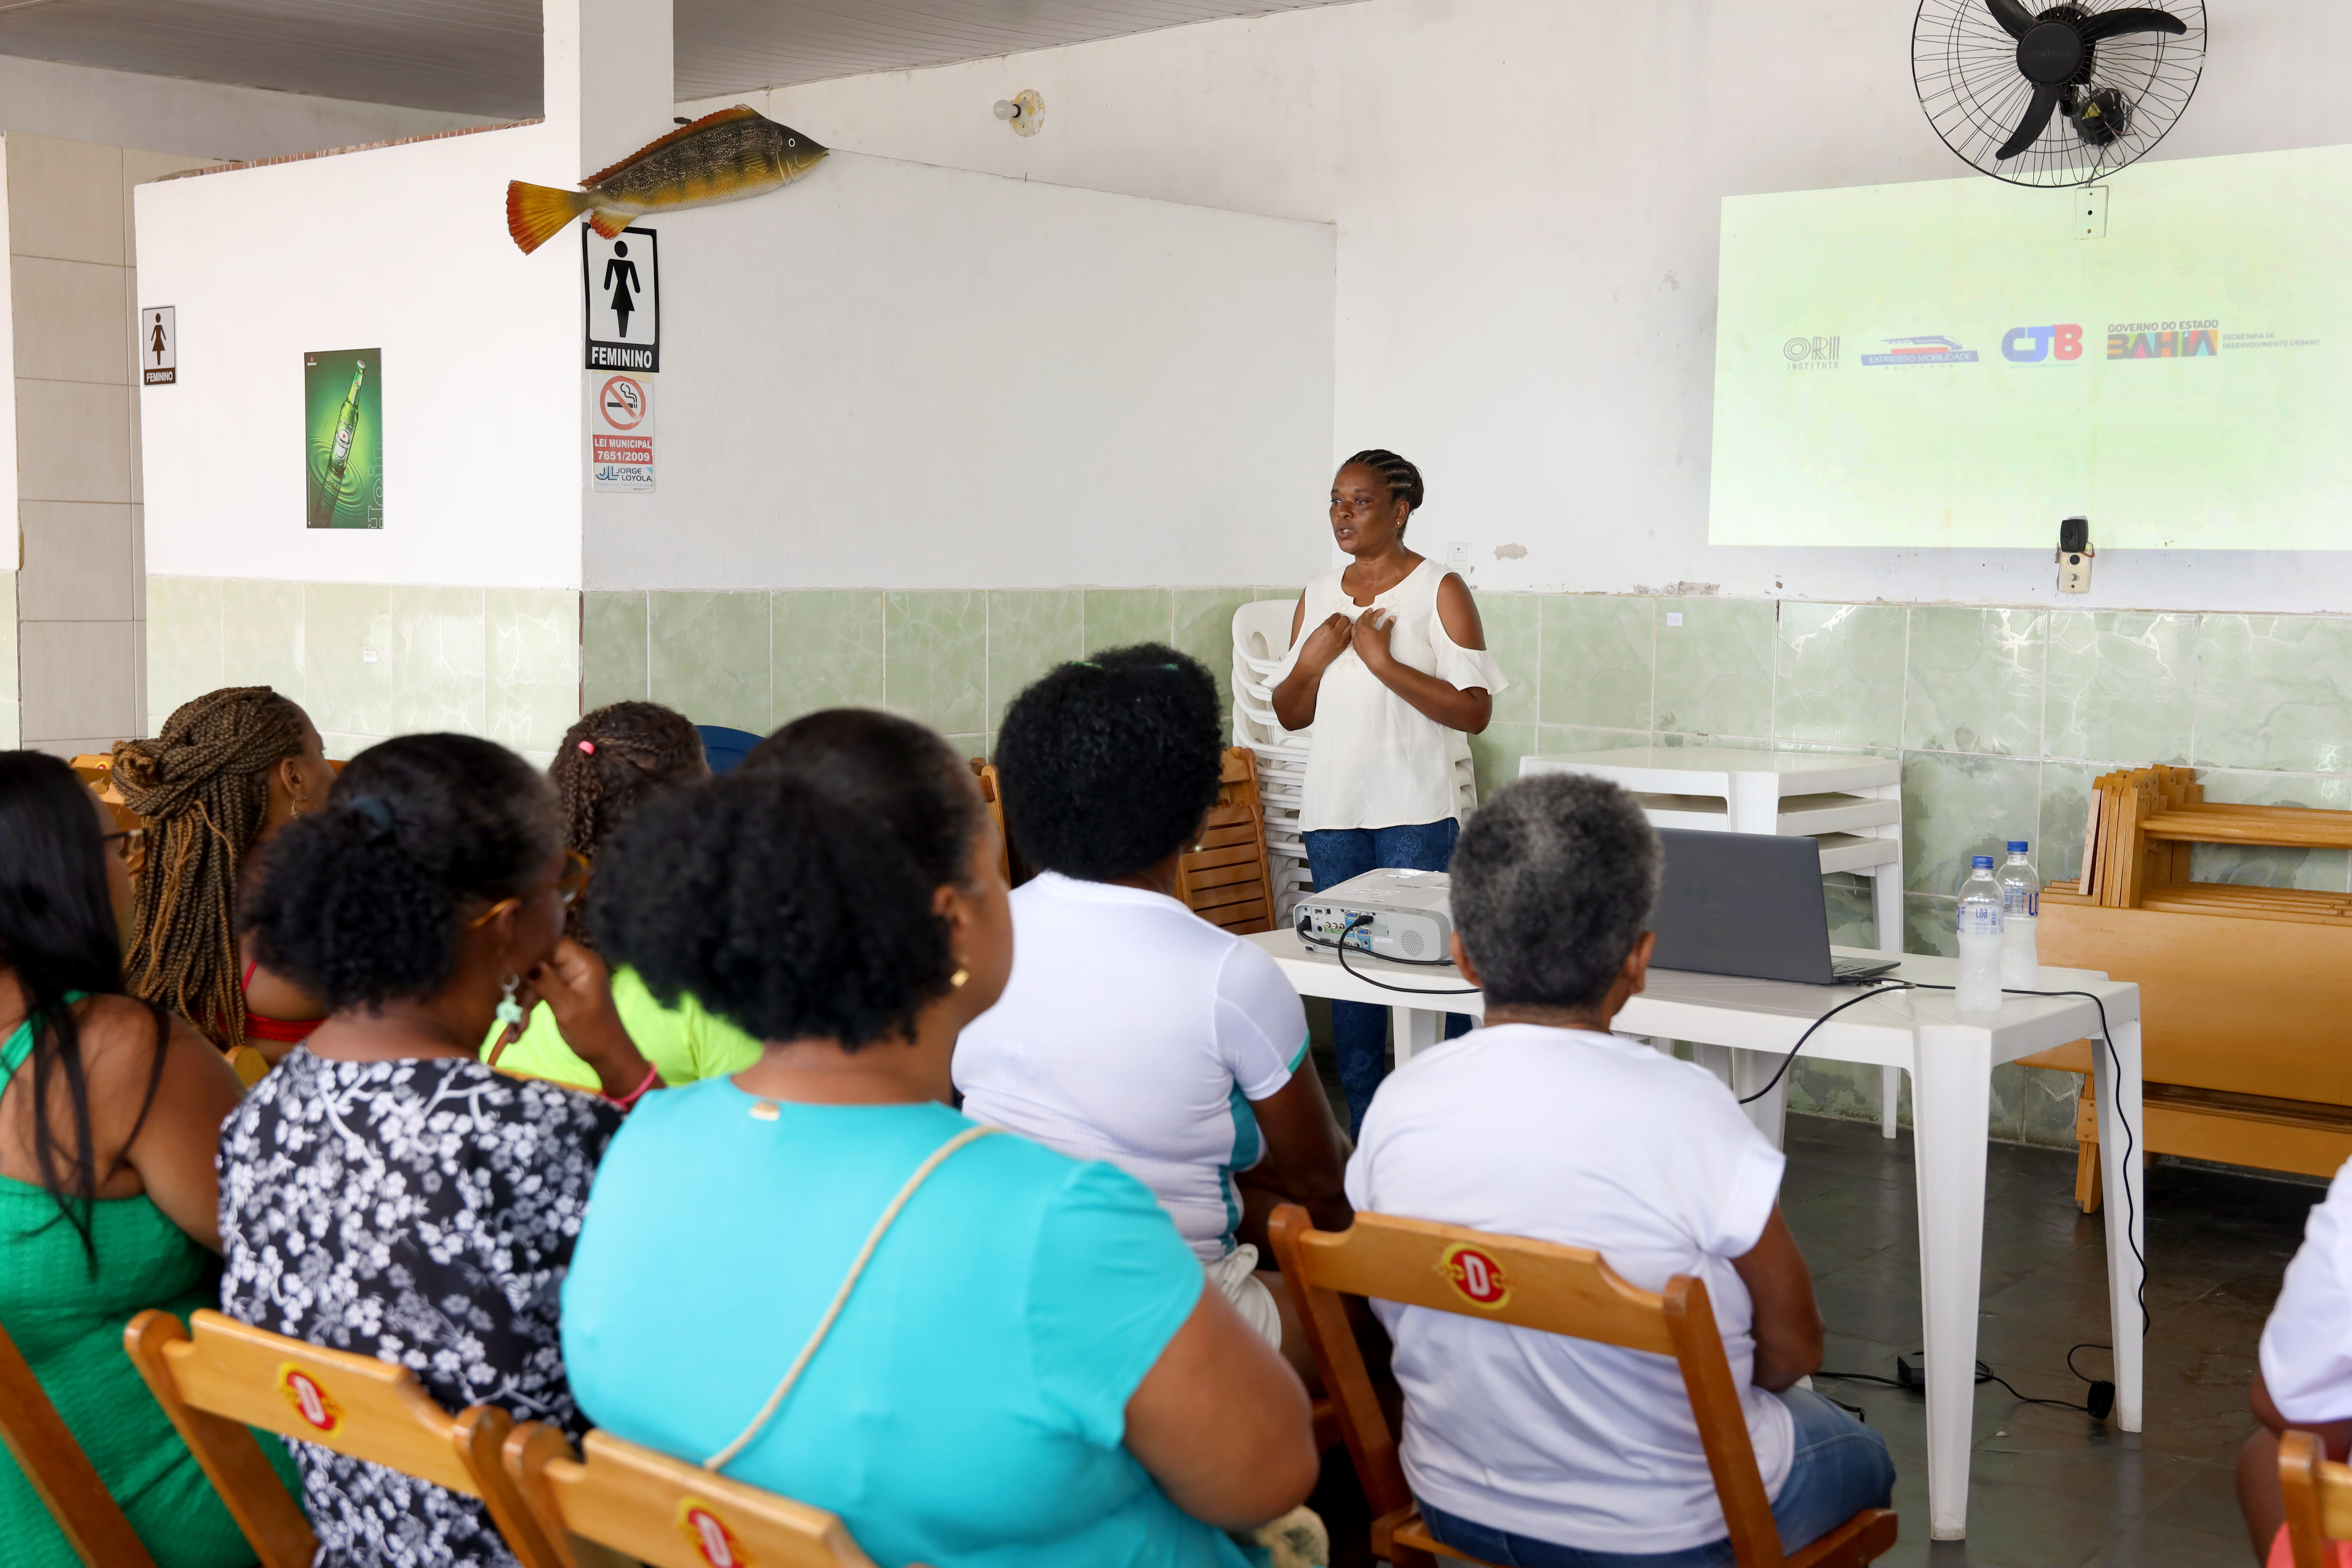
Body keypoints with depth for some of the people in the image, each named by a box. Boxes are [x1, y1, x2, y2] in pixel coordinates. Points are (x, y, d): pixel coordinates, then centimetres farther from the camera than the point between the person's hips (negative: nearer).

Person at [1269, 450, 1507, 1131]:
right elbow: (1289, 715, 18)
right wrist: (1313, 660, -2)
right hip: (1333, 811, 5)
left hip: (1415, 812, -5)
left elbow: (1474, 712, -11)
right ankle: (1362, 1132, 15)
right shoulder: (1317, 596, 13)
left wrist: (1383, 663, -16)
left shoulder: (1440, 591, -3)